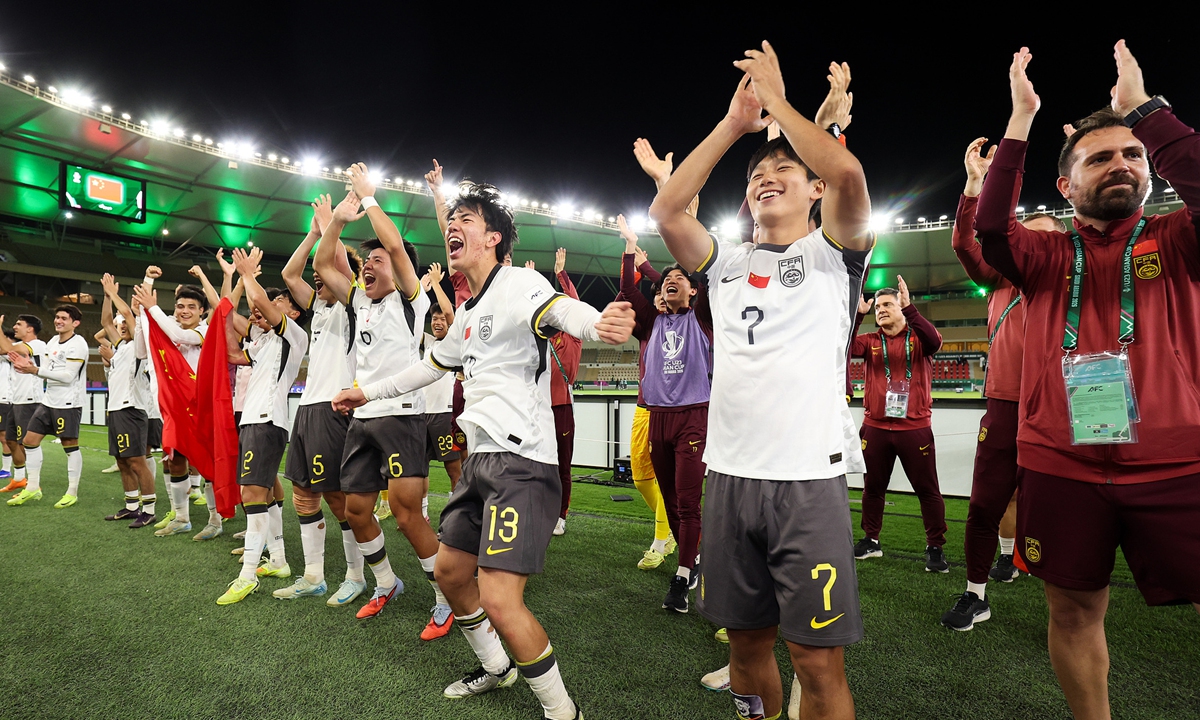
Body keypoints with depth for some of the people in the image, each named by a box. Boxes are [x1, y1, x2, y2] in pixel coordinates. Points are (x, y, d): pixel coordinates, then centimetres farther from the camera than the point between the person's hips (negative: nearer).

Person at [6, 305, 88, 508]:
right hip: (48, 400, 9)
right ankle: (32, 488, 21)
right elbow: (46, 372, 12)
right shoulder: (52, 342, 13)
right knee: (29, 440, 10)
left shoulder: (77, 344, -13)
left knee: (70, 445, -2)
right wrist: (29, 366, -7)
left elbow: (68, 376, -20)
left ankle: (72, 493, 8)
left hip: (68, 403, -9)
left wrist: (36, 370, -20)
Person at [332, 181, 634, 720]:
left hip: (521, 462, -10)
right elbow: (433, 365, 34)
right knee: (450, 570, 19)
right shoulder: (468, 312, 19)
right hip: (481, 458, 10)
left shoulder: (519, 283, -9)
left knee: (499, 600, -15)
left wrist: (598, 324, -56)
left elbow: (560, 309, -32)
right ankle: (495, 667, 42)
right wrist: (369, 392, 43)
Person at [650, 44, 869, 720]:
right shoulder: (729, 262, 14)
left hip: (809, 478, -3)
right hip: (729, 474, 4)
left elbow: (848, 174, -15)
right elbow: (666, 209, 0)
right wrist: (734, 123, 3)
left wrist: (776, 98, -3)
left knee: (817, 656, 2)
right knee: (747, 637, 15)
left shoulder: (831, 252, 4)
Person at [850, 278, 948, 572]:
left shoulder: (918, 337, 2)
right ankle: (871, 540, 25)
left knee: (927, 489, 4)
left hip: (915, 428, -2)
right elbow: (845, 348, -11)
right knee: (873, 487, 12)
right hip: (875, 427, 3)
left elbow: (934, 341, -21)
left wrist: (909, 307, -27)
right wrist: (856, 314, -19)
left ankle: (935, 547, 15)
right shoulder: (870, 341, 7)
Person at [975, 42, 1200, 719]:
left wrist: (1142, 106, -11)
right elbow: (991, 229, -13)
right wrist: (1022, 117, -12)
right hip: (1060, 468, 1)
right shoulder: (1046, 256, 8)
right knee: (1075, 611, 11)